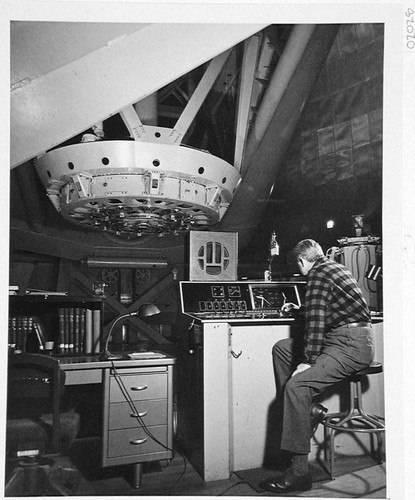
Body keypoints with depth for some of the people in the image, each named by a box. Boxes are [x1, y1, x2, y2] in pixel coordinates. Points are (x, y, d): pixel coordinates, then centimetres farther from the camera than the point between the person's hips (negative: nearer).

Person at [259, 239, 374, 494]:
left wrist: (308, 361, -19)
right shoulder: (336, 267, 19)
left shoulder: (318, 274, -11)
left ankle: (299, 472, -21)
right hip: (345, 340, 10)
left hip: (352, 346, -10)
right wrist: (299, 308, 46)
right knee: (282, 348, 11)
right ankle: (302, 409, 12)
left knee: (297, 384, -24)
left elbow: (316, 319, -20)